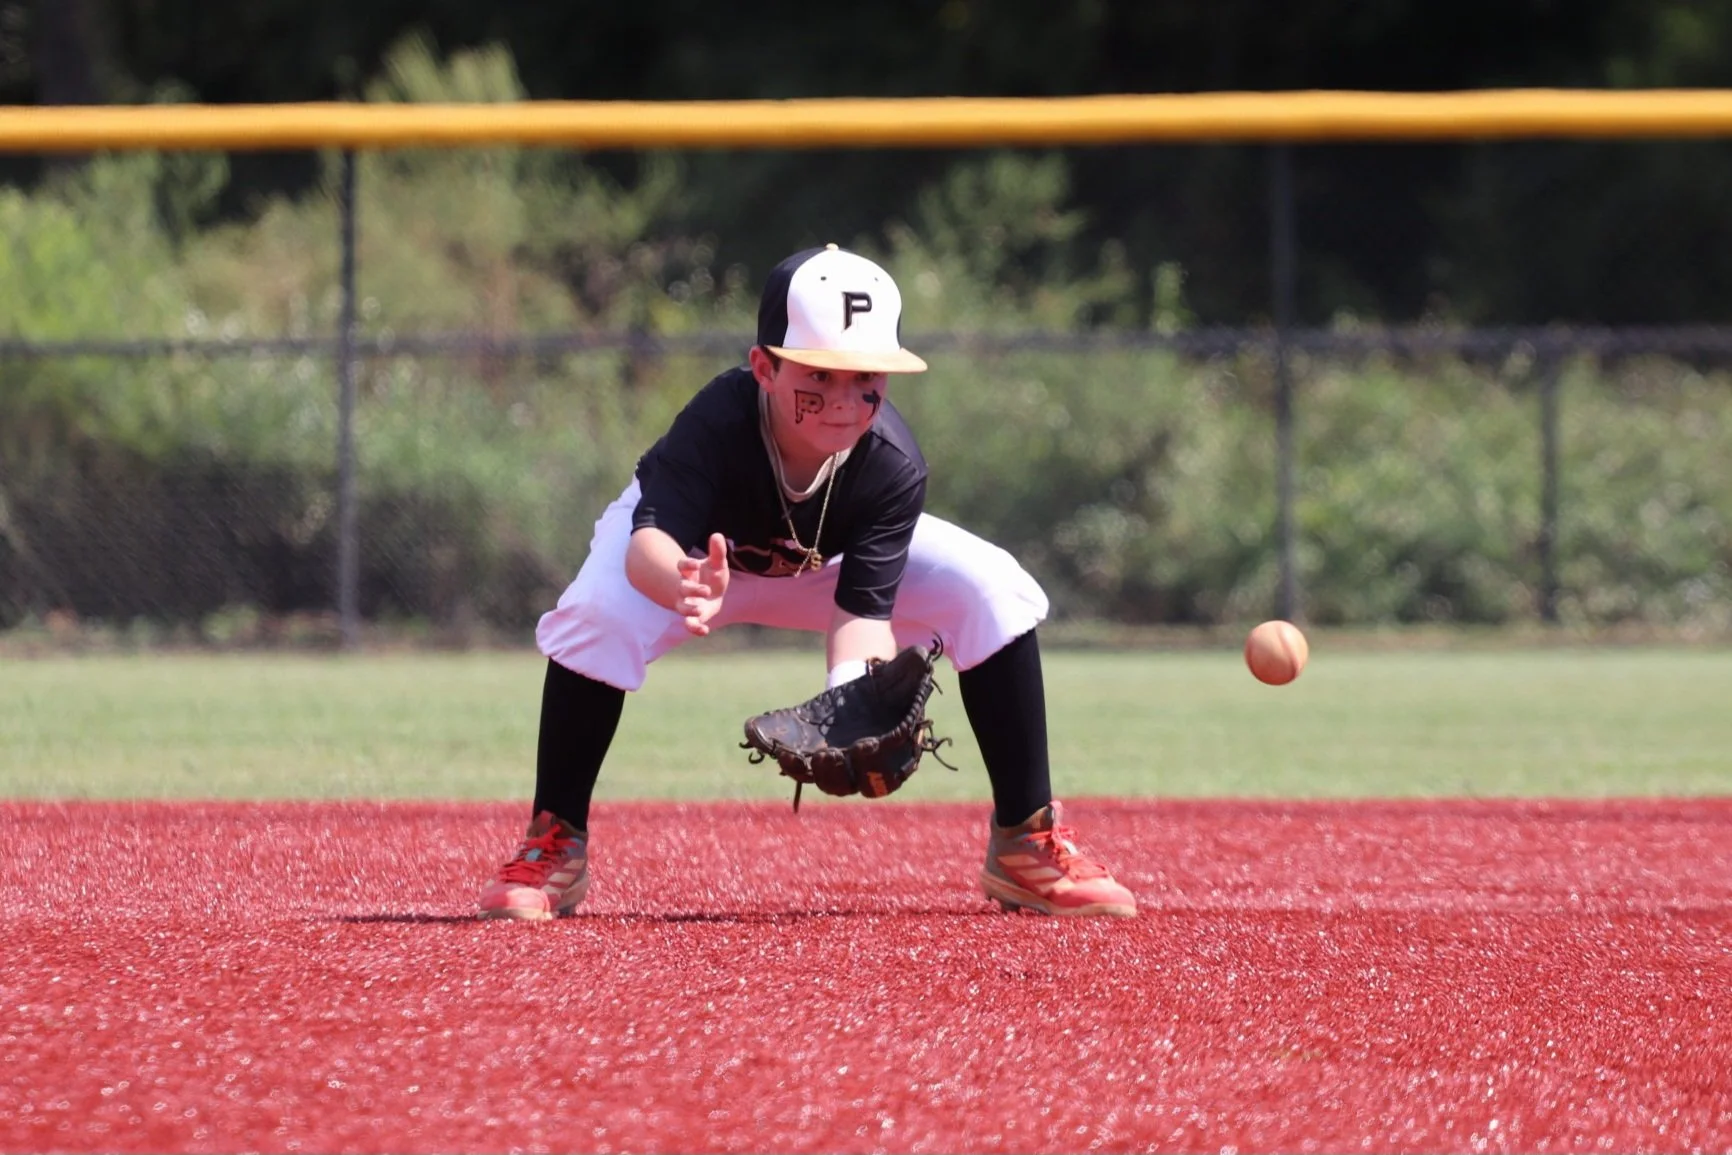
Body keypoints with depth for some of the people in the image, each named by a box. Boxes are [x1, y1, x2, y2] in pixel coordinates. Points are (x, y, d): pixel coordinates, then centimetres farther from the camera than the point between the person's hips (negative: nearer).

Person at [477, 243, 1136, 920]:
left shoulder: (893, 467, -33)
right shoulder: (716, 424, -40)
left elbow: (864, 607, -36)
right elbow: (650, 541, -51)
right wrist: (684, 585, -77)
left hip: (831, 560, 2)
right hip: (691, 549, -2)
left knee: (994, 594, -20)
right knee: (597, 610, -36)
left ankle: (1026, 845, -8)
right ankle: (553, 849, -18)